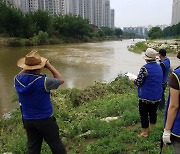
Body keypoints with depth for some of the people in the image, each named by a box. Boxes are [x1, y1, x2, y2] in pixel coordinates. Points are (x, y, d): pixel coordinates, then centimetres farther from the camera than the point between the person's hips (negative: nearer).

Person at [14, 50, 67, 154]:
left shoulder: (17, 80, -10)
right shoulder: (43, 81, -25)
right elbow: (61, 80, -8)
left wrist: (26, 68, 4)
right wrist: (49, 65, -7)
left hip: (27, 120, 5)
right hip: (45, 120, -5)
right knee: (56, 145, 13)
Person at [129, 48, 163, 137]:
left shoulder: (145, 68, -20)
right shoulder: (159, 68, 4)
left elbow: (138, 83, -18)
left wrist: (133, 79, 4)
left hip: (145, 97, -7)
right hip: (157, 96, 7)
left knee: (144, 114, 7)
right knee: (153, 113, 20)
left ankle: (144, 133, 17)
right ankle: (152, 130, 35)